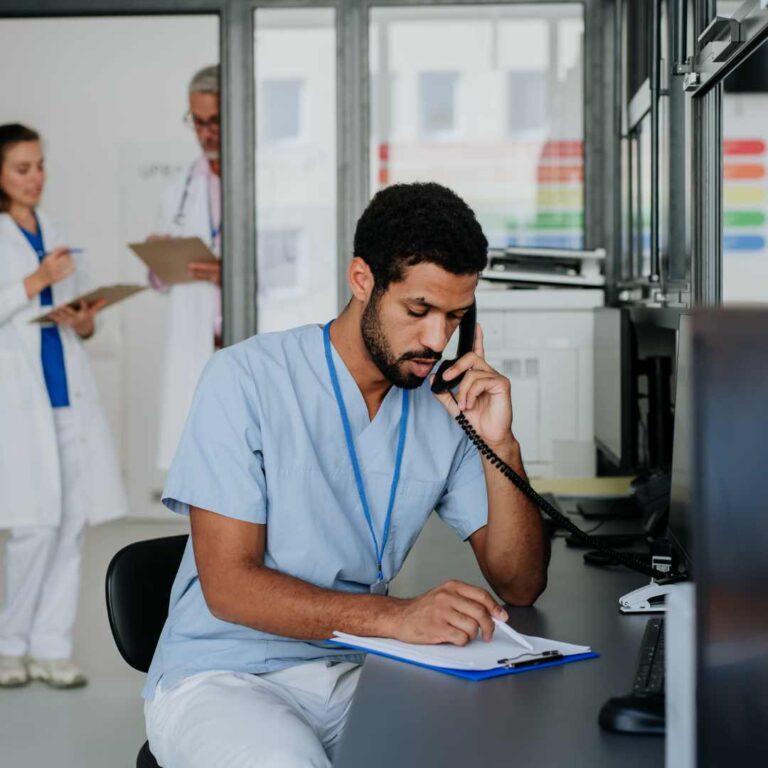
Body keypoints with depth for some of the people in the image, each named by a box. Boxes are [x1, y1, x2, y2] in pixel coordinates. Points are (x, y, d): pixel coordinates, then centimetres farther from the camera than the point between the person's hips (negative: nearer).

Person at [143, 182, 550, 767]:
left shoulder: (448, 406, 3)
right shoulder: (246, 379, -11)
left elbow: (520, 585, 3)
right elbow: (229, 585, -17)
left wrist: (500, 446, -13)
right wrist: (395, 617, -31)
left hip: (354, 673, 5)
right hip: (224, 676, -4)